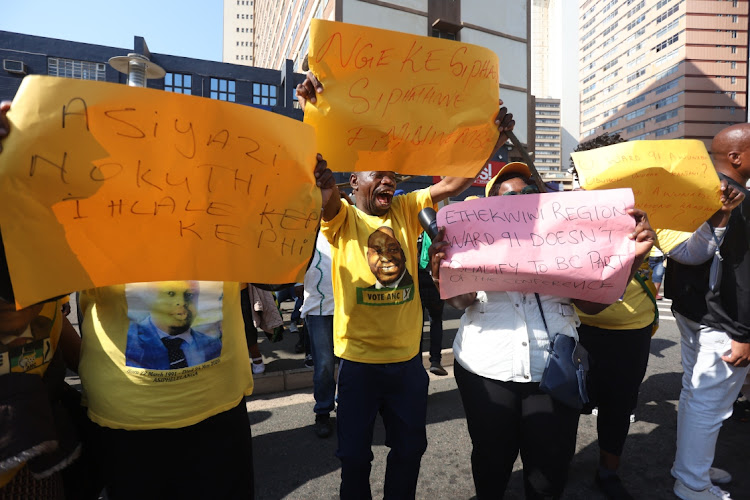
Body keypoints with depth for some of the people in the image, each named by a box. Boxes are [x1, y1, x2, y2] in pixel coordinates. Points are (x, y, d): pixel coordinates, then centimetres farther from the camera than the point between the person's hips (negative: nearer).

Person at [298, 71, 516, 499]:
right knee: (355, 454, 13)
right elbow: (323, 185, -24)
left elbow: (451, 185, -3)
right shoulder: (342, 218, -5)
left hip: (408, 357, 4)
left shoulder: (406, 211, 5)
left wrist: (492, 142, -15)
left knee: (410, 448, 21)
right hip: (359, 359, -3)